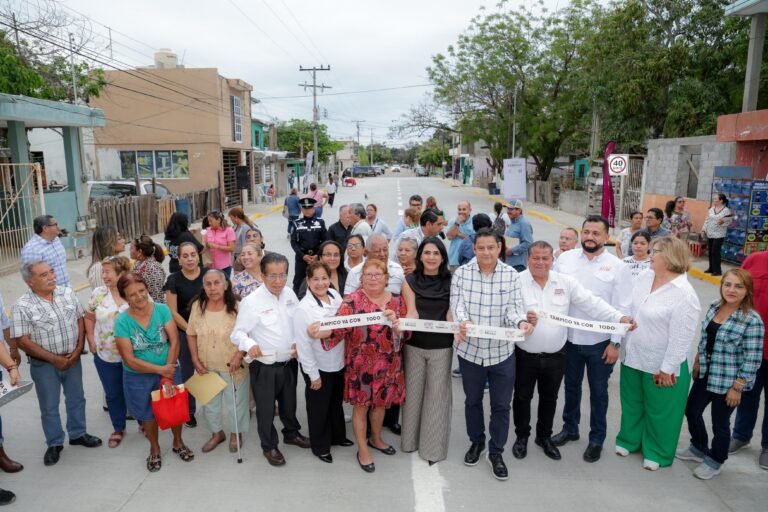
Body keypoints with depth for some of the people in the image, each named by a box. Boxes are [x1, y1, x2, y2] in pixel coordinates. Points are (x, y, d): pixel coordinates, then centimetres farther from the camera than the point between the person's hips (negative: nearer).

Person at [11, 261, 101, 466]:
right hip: (44, 364, -4)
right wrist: (54, 358, -16)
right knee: (49, 406, 11)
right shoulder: (22, 306, -16)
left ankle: (78, 434, 37)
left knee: (76, 398, 18)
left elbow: (80, 320, 3)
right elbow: (23, 341, -15)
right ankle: (54, 444, 29)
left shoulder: (68, 293, -3)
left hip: (72, 359, 4)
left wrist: (78, 349, -7)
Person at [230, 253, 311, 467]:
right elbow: (238, 332, -17)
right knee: (266, 408, 11)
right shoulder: (251, 301, -21)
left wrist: (298, 342, -4)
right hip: (264, 366, -5)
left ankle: (291, 433, 49)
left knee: (289, 402, 25)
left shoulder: (290, 294, -3)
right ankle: (269, 446, 33)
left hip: (288, 362, 5)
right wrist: (249, 344, -37)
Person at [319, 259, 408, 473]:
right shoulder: (353, 301, -11)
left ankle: (375, 439, 45)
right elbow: (338, 325, -21)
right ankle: (363, 450, 26)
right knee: (361, 405, 7)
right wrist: (319, 333, -40)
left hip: (388, 364, 4)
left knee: (381, 402, 20)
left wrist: (396, 323, -20)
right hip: (361, 364, -4)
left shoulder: (396, 301, 2)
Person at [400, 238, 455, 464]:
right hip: (414, 345, 1)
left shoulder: (451, 282, -1)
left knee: (437, 395, 5)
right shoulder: (410, 281, 1)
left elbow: (451, 312, -4)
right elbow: (411, 311, -6)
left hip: (441, 347, -1)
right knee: (413, 391, 12)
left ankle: (434, 447, 18)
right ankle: (410, 439, 30)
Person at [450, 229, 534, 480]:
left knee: (501, 405, 9)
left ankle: (496, 452, 29)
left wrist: (521, 322, -31)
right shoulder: (461, 273, -6)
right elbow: (457, 304, -12)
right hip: (470, 349, 1)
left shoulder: (511, 275, -4)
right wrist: (462, 322, -33)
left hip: (502, 351, 0)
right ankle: (476, 441, 43)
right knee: (472, 400, 19)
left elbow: (514, 307, -10)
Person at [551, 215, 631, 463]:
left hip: (600, 342, -2)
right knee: (571, 387, 20)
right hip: (569, 338, 2)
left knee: (598, 392, 13)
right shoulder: (565, 258, -2)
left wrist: (615, 343, -10)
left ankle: (597, 439, 31)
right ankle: (570, 428, 40)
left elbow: (622, 308, -8)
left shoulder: (616, 266, -8)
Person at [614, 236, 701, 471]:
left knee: (659, 410, 14)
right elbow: (629, 309, 9)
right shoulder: (644, 277, -2)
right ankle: (629, 439, 44)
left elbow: (681, 338, -23)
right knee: (631, 402, 23)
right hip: (633, 356, 7)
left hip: (661, 364, -7)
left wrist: (667, 369, -19)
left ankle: (657, 452, 35)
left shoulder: (684, 294, -25)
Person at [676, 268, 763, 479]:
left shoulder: (752, 321, -21)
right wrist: (697, 362, 14)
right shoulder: (714, 306, -1)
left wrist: (737, 388, -16)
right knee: (691, 410, 18)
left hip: (727, 381, -6)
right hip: (705, 374, 7)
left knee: (720, 423, 11)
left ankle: (715, 461, 34)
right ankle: (698, 448, 43)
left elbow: (752, 359, -18)